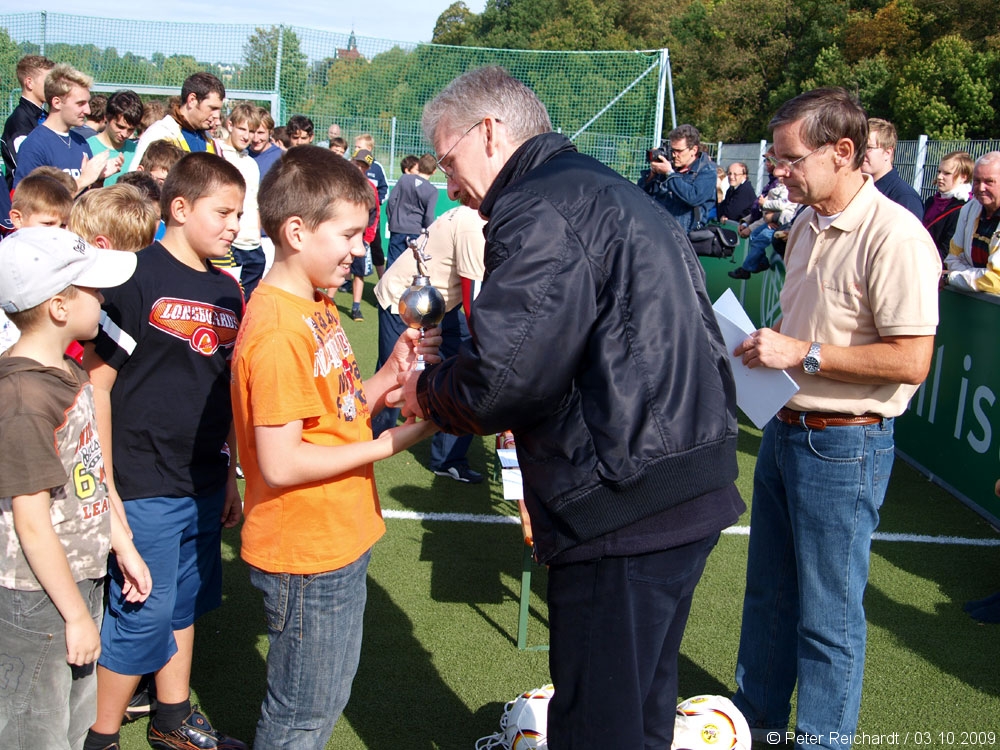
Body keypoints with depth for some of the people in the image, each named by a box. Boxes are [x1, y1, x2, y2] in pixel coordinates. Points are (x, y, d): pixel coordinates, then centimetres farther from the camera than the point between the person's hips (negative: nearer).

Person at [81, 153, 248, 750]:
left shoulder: (228, 291, 9)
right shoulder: (139, 277, -13)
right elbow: (96, 384, -13)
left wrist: (230, 476, 17)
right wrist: (105, 488, -14)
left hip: (205, 486, 7)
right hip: (144, 490, -7)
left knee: (186, 604, 18)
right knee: (143, 617, 2)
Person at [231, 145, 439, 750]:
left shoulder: (316, 305, 8)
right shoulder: (277, 331, -24)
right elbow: (280, 463, -26)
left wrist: (389, 375, -6)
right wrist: (393, 442, -21)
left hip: (339, 540, 9)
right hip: (306, 555, -9)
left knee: (328, 700, 24)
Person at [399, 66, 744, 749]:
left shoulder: (539, 211, -13)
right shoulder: (612, 193, 20)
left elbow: (503, 374, -23)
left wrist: (428, 393, -2)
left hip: (626, 508, -10)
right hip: (694, 490, 10)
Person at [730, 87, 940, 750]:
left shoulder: (894, 235, -19)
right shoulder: (806, 226, 9)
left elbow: (911, 361, -23)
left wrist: (802, 354, -21)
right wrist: (761, 345, 2)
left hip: (843, 446, -9)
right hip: (784, 429, 9)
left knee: (827, 615, 6)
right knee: (768, 591, 20)